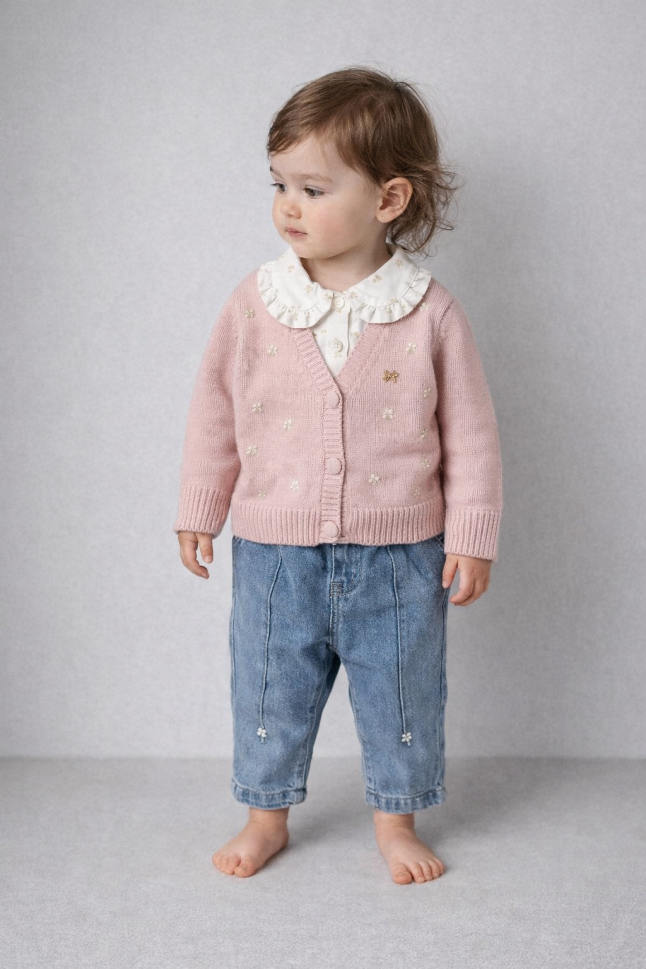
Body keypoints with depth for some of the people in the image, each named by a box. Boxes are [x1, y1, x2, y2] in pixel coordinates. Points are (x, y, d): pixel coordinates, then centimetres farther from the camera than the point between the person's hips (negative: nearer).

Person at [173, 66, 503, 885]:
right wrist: (198, 510, 9)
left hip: (398, 557, -1)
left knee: (401, 695, 14)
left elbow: (470, 434, -3)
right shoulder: (255, 303, -6)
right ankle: (266, 813, 38)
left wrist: (472, 537, -3)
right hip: (274, 552, 2)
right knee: (268, 690, 16)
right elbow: (215, 412, 5)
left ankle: (396, 818, 37)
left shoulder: (431, 314, -10)